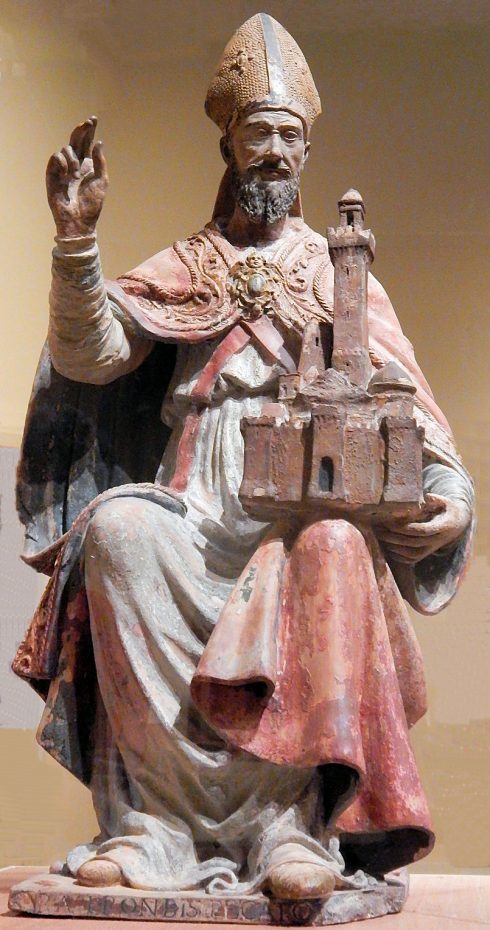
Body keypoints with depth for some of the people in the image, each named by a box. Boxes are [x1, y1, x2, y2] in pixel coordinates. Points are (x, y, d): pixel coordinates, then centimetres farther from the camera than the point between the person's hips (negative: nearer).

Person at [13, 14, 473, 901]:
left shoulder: (341, 278, 18)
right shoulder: (182, 273, 19)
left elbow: (408, 412, 8)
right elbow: (92, 355, 2)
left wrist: (449, 491, -13)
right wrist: (76, 238, -12)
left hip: (309, 517, -1)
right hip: (196, 519, 1)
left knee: (337, 545, -36)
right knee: (116, 526, -33)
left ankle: (295, 826, -36)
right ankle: (156, 822, -32)